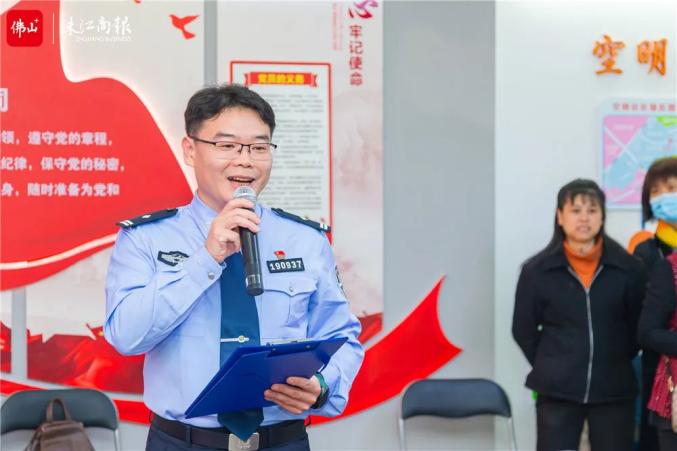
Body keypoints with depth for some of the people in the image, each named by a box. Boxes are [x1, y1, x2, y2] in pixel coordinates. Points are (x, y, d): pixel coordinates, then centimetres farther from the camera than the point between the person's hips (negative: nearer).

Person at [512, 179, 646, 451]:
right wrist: (553, 367, 6)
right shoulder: (537, 270, -3)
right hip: (557, 391, -1)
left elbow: (640, 326, 8)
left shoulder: (628, 268, -2)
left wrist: (615, 363, 7)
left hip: (614, 390, 1)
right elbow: (523, 330, 6)